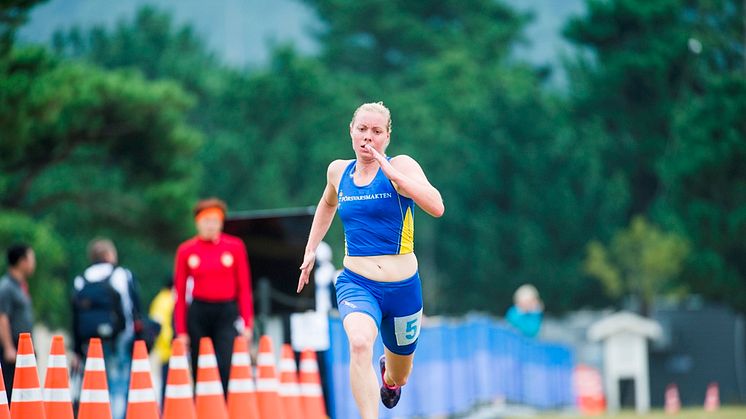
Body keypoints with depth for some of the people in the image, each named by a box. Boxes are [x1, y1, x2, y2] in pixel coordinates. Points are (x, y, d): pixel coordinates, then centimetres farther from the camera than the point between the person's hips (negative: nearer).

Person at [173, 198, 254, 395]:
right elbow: (180, 292, 6)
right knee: (200, 371, 4)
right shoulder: (186, 250, 3)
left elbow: (244, 287, 4)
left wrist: (247, 324, -2)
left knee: (226, 367, -15)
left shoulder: (235, 246, 2)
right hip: (198, 314, 1)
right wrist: (181, 331, 3)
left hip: (227, 313, -1)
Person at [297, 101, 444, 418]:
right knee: (360, 343, -34)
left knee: (397, 378, 19)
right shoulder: (338, 171, 6)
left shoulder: (401, 166, -7)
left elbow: (436, 207, -25)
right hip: (356, 284, 1)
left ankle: (388, 376, 59)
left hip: (402, 287, -1)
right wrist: (311, 250, 26)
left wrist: (391, 172, -29)